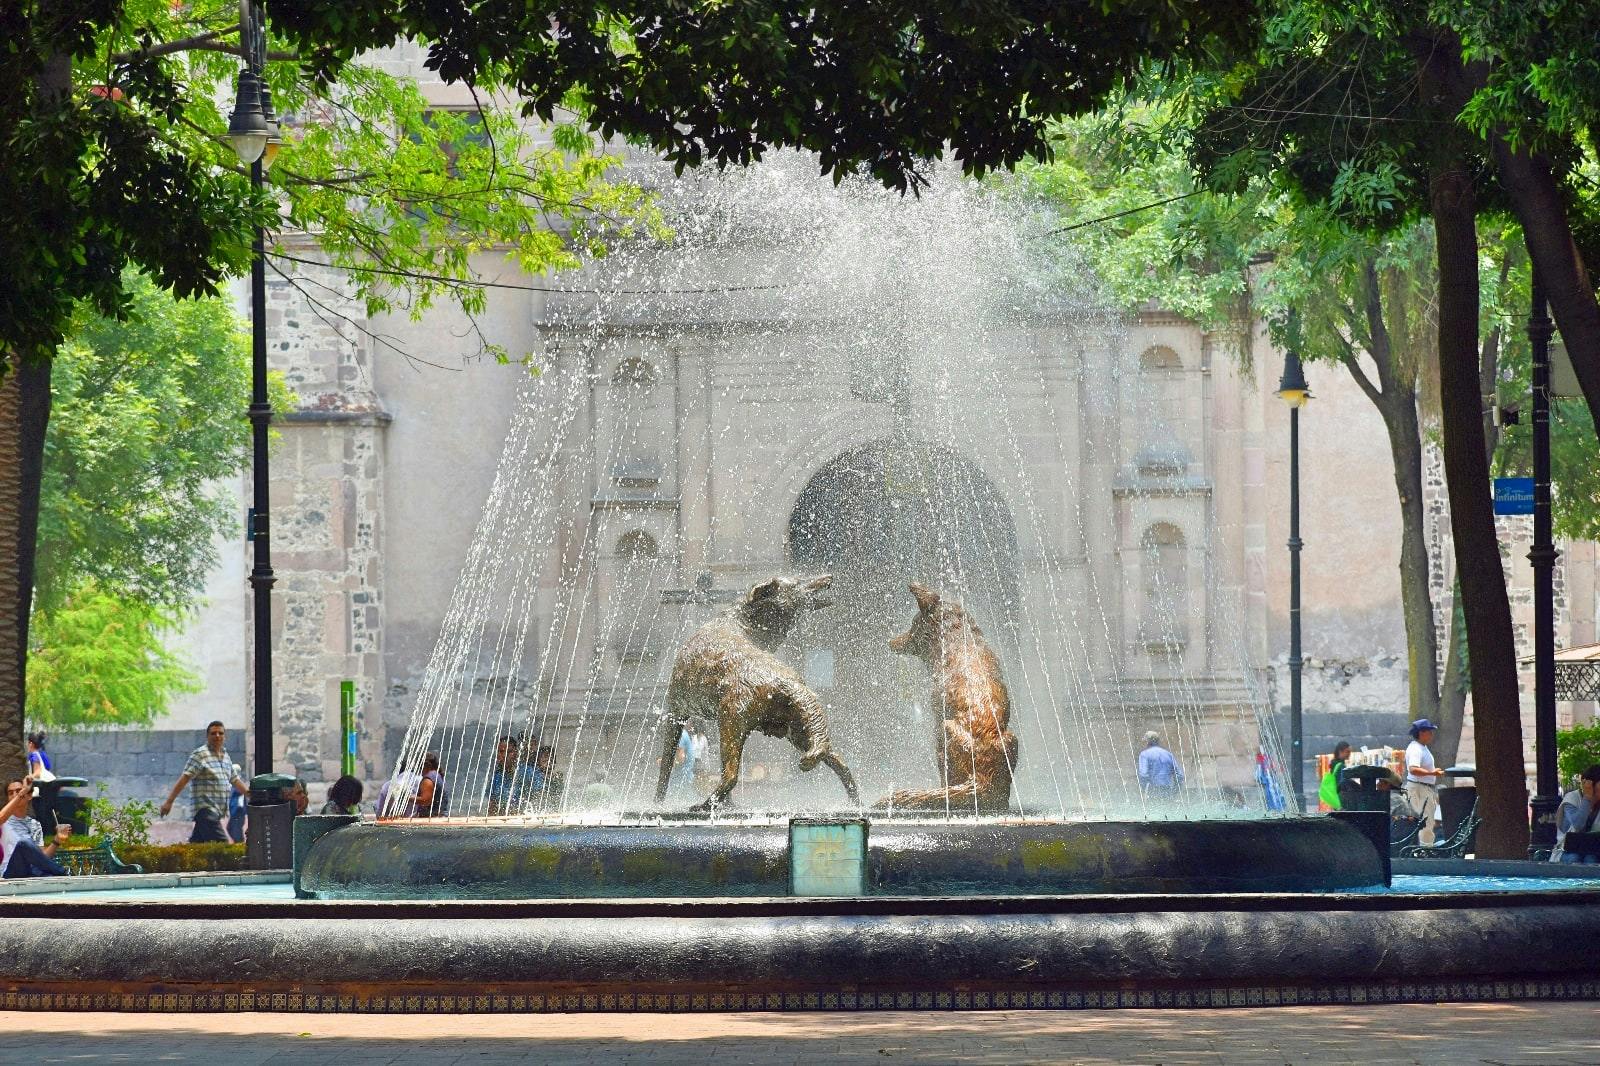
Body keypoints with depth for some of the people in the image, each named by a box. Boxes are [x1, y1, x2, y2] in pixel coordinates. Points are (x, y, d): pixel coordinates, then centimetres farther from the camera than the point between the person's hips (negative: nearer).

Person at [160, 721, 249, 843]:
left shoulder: (226, 756, 18)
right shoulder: (200, 755, -7)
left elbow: (235, 780, 27)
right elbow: (184, 778, -14)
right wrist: (169, 802, -19)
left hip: (220, 812, 8)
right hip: (205, 809, -8)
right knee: (225, 844, -18)